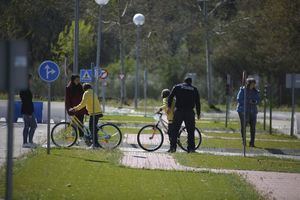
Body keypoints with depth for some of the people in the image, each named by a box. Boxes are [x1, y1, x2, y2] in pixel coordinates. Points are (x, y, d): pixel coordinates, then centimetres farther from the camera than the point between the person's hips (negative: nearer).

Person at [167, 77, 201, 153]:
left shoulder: (177, 87, 10)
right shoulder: (194, 89, 13)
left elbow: (170, 97, -2)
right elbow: (197, 102, 11)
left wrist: (169, 107, -6)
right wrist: (198, 114, 15)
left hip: (179, 111, -1)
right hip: (190, 112, 1)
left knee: (175, 130, 3)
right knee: (190, 131, 6)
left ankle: (173, 147, -4)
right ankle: (191, 148, 2)